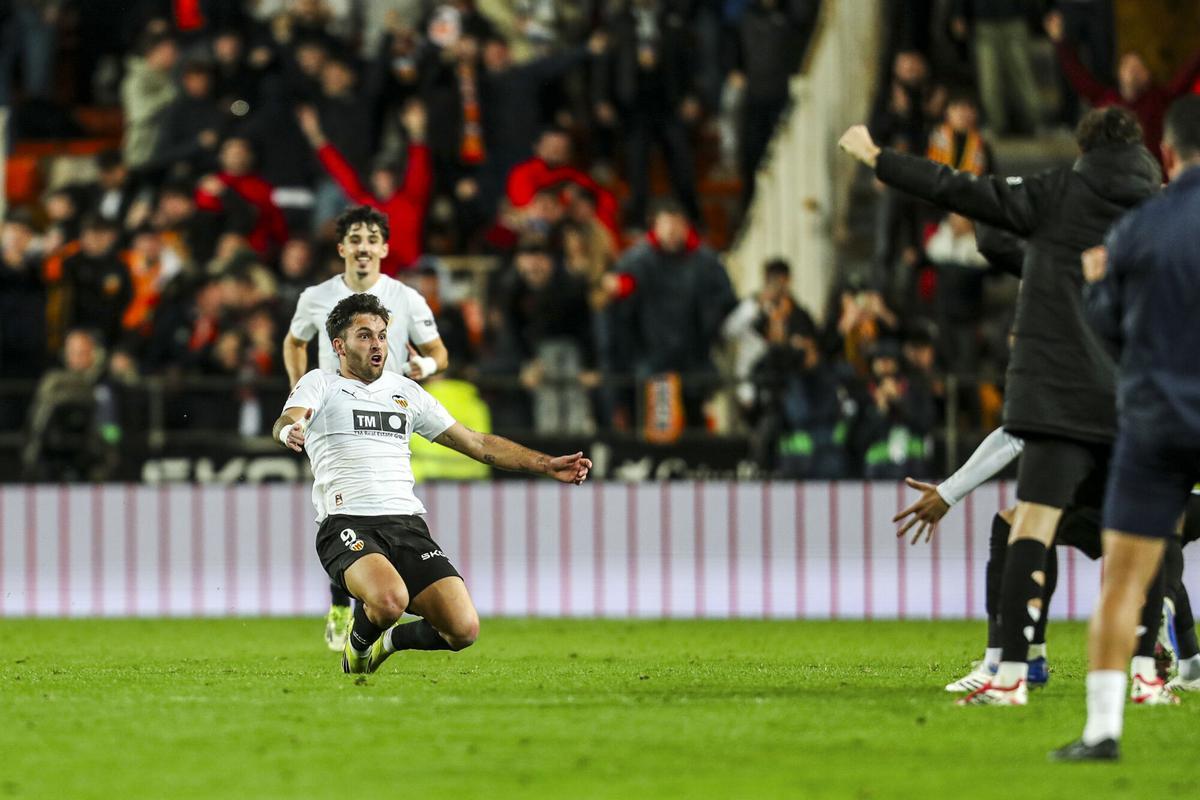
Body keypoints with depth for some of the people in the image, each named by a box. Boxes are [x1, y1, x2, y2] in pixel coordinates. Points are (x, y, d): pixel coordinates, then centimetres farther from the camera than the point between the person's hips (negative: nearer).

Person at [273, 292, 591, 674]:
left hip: (407, 525, 5)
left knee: (464, 629, -15)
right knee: (390, 599, -36)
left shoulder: (405, 391, 21)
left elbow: (477, 443, 25)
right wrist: (289, 430, -39)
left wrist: (548, 466, 19)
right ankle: (358, 644, 1)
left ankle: (390, 640, 18)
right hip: (347, 525, -5)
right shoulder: (320, 384, 9)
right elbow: (287, 420, -13)